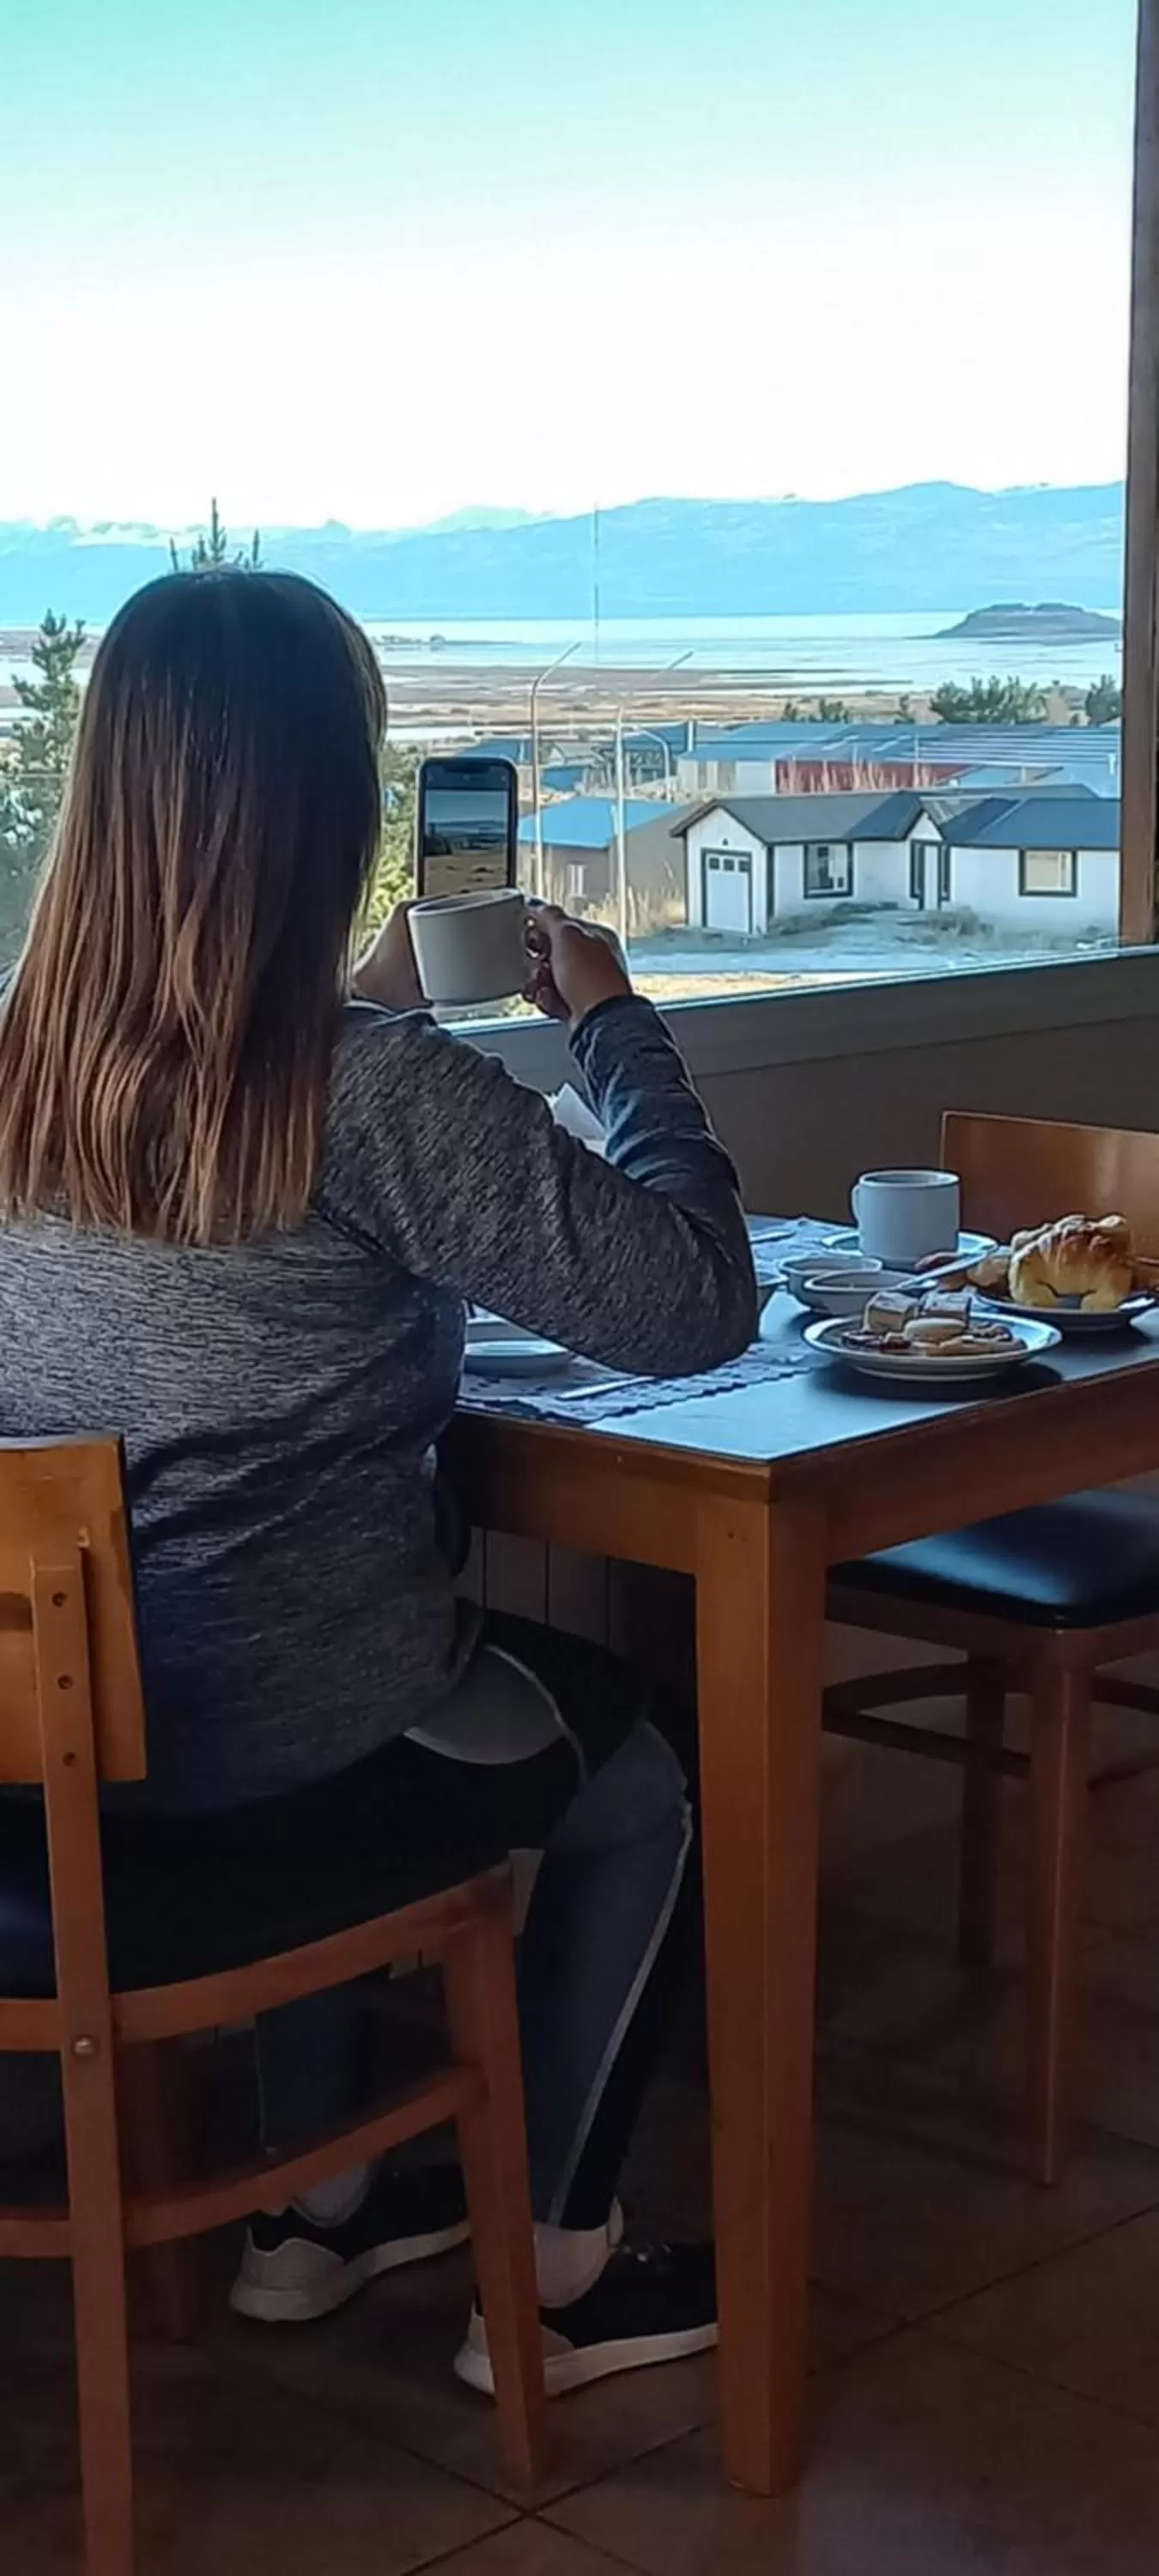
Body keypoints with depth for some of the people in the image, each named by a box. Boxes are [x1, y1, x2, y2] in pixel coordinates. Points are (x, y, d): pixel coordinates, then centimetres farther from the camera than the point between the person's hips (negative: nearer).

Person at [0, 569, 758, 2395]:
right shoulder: (380, 1095, -22)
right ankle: (555, 2277, 32)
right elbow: (697, 1304, -15)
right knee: (642, 1783, 24)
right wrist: (609, 1019, -4)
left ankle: (320, 2208, 43)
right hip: (270, 1797, -6)